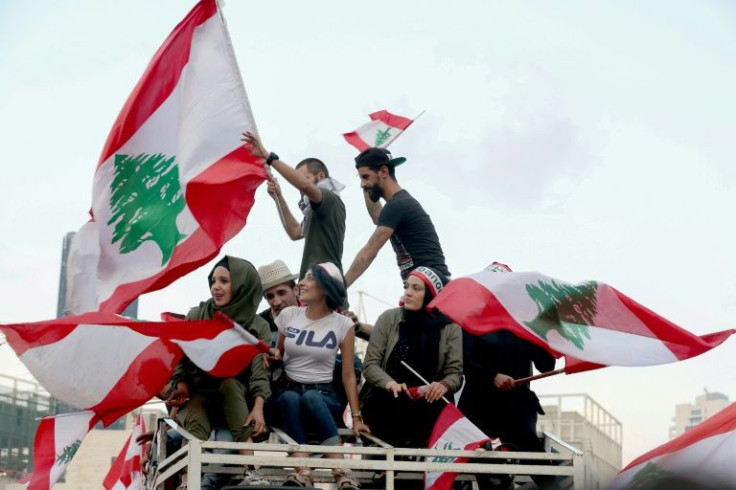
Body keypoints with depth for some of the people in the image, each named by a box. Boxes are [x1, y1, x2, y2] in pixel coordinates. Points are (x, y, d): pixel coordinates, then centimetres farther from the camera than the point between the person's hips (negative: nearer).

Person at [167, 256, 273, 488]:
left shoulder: (258, 327, 1)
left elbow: (260, 372, -10)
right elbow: (180, 358, 5)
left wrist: (258, 408, -27)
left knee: (229, 383, -34)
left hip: (235, 398, 0)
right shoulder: (195, 316, 6)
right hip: (197, 393, 0)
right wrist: (181, 385, -15)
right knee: (196, 424, -33)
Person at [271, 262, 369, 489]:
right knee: (291, 399, -35)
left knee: (310, 398, -38)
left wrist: (356, 417, -7)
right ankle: (302, 470, -51)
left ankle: (341, 470, -45)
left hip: (323, 395, -2)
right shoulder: (288, 315, 6)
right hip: (288, 389, 2)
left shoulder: (343, 324, 0)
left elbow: (348, 374, 0)